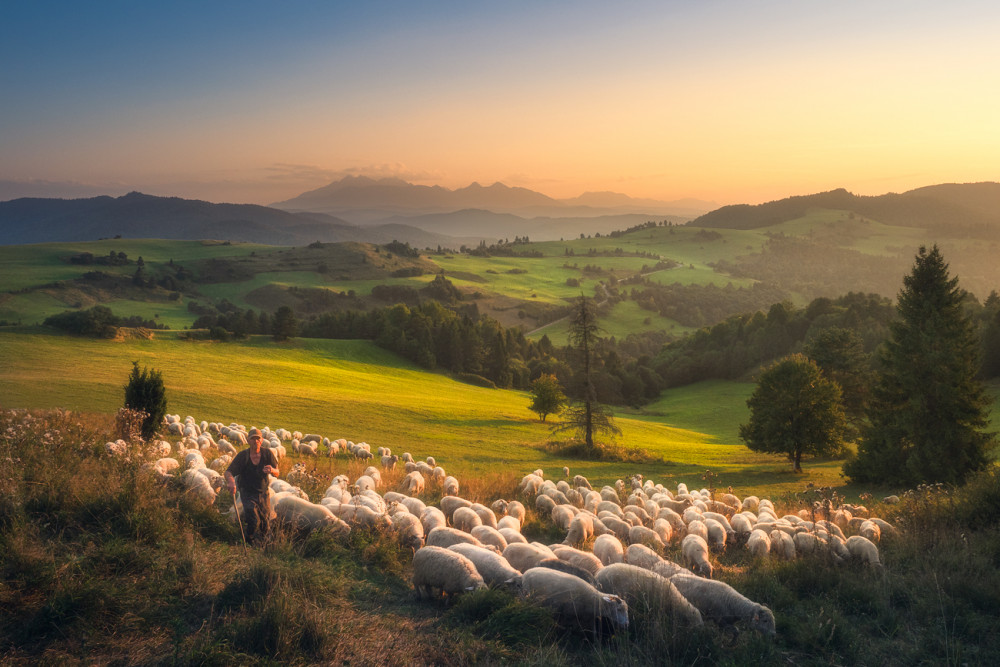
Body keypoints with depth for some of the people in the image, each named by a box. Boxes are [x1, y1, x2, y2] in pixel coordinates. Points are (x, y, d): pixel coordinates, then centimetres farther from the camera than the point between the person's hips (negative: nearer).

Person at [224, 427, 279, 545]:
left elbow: (277, 473, -1)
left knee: (265, 526, 8)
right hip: (247, 494, -3)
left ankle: (259, 543, 42)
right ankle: (249, 544, 10)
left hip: (263, 494, 3)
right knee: (254, 520, -20)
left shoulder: (267, 453, -6)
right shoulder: (242, 456, -11)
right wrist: (231, 482, -38)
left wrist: (272, 470, -27)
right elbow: (228, 472, -15)